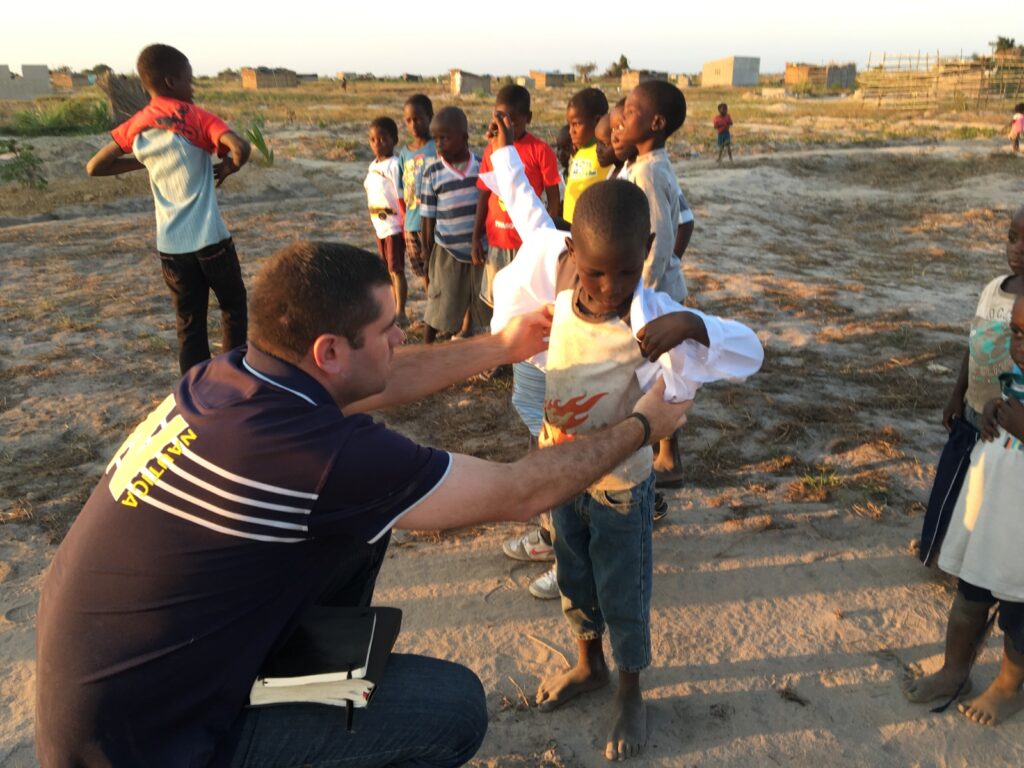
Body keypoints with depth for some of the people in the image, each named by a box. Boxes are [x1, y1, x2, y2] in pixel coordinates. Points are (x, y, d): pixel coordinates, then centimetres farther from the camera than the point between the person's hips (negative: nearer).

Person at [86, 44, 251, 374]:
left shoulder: (136, 126, 5)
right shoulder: (196, 118, -7)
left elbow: (94, 167, 11)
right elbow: (241, 148, -24)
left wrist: (142, 163, 15)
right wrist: (228, 167, -3)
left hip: (171, 246, 4)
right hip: (211, 239, -4)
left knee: (189, 325, 12)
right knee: (233, 308, 17)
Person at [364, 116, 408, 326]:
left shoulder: (395, 165, -14)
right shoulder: (373, 165, 10)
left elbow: (402, 198, -16)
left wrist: (406, 225, -18)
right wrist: (375, 224, 17)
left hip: (394, 225, -8)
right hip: (379, 226, 8)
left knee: (396, 269, -7)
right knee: (388, 269, 14)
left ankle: (401, 314, -5)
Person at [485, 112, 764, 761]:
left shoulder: (650, 318, -31)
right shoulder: (562, 272, -19)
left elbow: (749, 351, -34)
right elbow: (533, 222, 2)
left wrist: (688, 324, -53)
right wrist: (506, 155, 18)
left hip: (620, 482, -5)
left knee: (623, 598, 16)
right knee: (574, 581, 25)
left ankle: (630, 693, 43)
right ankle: (590, 666, 52)